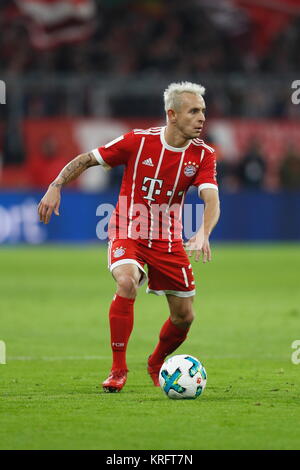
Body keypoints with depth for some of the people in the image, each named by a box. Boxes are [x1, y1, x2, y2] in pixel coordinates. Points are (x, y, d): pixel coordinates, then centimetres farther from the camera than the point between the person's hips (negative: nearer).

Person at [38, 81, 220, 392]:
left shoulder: (202, 155, -8)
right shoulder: (139, 141, -13)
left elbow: (211, 200, -20)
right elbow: (86, 159, -3)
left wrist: (203, 234, -40)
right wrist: (55, 187, -14)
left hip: (168, 241, 3)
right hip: (128, 234, -3)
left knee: (184, 316, 5)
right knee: (127, 283, -32)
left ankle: (156, 363, 38)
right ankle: (118, 368, -20)